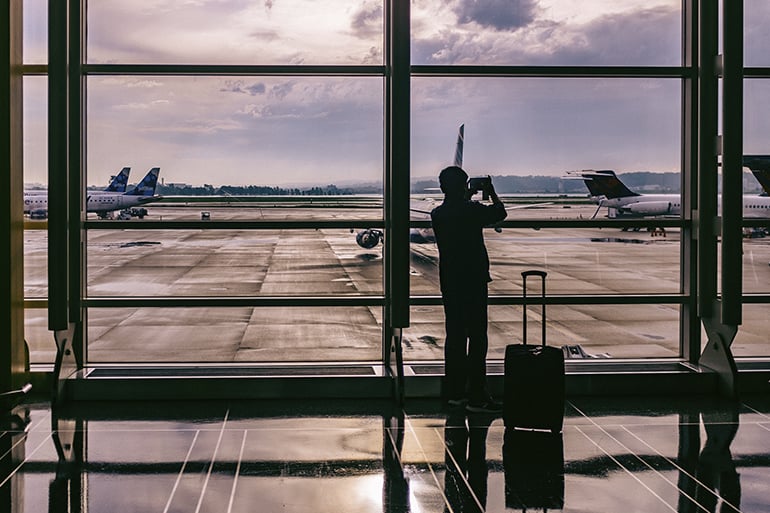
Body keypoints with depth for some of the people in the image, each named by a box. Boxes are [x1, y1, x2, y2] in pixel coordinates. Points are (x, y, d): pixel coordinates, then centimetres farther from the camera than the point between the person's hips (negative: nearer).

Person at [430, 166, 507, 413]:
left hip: (449, 283, 7)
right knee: (477, 338, -3)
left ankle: (455, 392, 17)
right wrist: (491, 193, 18)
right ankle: (477, 396, -3)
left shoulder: (437, 214, 4)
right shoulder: (472, 210, -13)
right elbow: (500, 213, 4)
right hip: (473, 281, -7)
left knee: (455, 336, 12)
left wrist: (467, 198, 29)